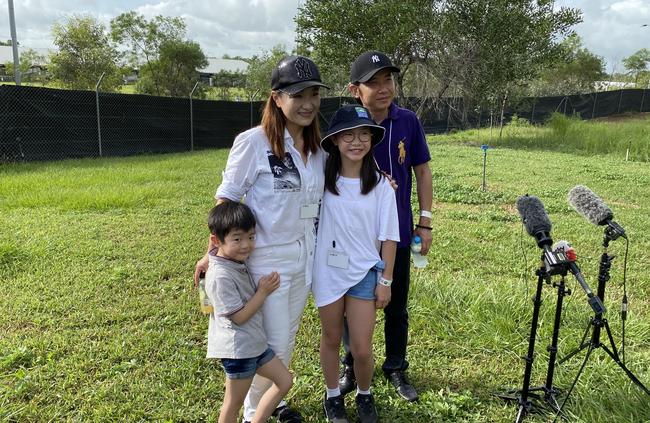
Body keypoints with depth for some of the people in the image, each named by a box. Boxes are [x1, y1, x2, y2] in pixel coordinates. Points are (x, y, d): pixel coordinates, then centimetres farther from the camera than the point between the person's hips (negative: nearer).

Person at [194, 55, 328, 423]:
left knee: (288, 338, 20)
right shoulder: (253, 142, -17)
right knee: (273, 344, 4)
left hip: (305, 257, 6)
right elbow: (227, 200, -11)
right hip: (268, 260, -6)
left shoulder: (317, 147, 2)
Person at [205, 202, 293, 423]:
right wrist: (263, 291, -15)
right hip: (237, 348, -9)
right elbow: (239, 317, -20)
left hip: (254, 342, 9)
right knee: (234, 403, 8)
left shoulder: (237, 263, 4)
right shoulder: (221, 276, -24)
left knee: (284, 381, 14)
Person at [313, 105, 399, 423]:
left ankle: (364, 396, 32)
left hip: (365, 272, 0)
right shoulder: (322, 179, -7)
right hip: (327, 270, 1)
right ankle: (333, 396, 38)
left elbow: (388, 237, -3)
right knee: (331, 339, 16)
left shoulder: (380, 185, -7)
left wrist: (385, 280, -1)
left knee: (362, 348, 3)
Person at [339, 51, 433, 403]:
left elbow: (422, 171, 2)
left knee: (397, 308, 15)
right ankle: (352, 368, 35)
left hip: (398, 233, 1)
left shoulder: (408, 122, -7)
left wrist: (425, 222, 1)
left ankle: (396, 368, 36)